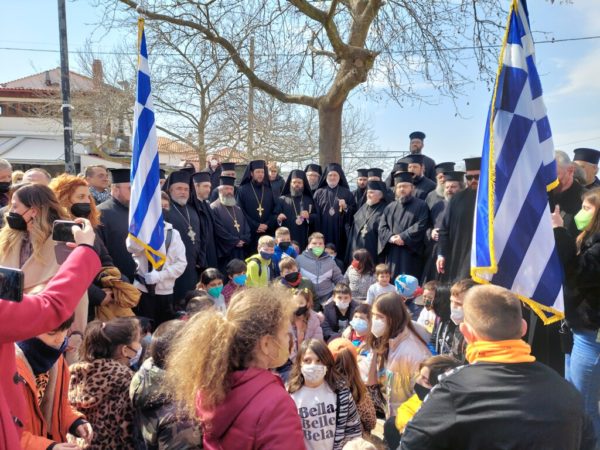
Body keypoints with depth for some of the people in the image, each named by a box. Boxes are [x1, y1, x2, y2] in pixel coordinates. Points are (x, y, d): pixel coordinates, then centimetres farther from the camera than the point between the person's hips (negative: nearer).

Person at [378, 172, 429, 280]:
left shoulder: (421, 205, 5)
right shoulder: (390, 207, 17)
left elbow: (420, 226, -8)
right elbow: (382, 227, 8)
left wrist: (403, 237, -15)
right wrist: (391, 237, -11)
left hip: (411, 252, -4)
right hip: (392, 253, 4)